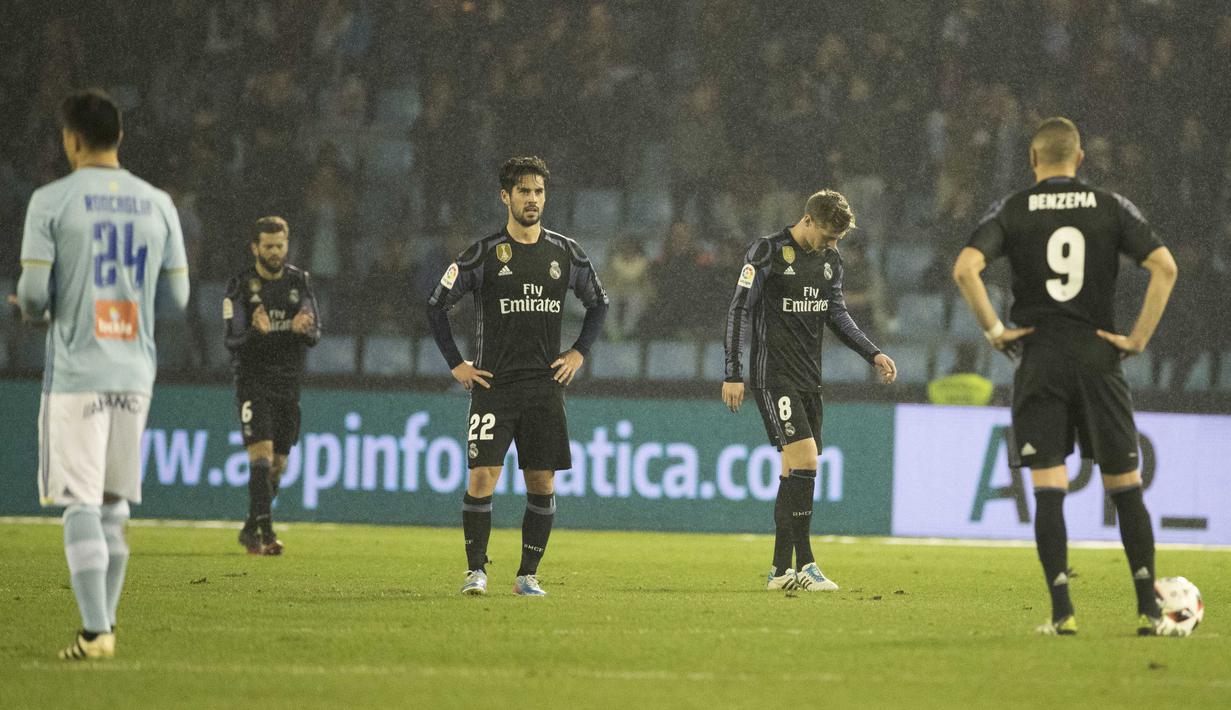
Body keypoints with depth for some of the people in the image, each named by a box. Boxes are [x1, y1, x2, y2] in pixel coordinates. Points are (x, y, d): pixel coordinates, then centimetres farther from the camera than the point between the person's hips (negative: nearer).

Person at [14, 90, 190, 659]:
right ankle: (104, 624, 16)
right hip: (135, 375, 4)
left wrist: (35, 311, 14)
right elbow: (176, 297, 9)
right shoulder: (157, 205, 7)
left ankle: (96, 631, -13)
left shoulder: (52, 201, -6)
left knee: (81, 505, -5)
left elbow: (34, 295, -9)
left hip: (76, 373, -4)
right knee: (114, 506, 13)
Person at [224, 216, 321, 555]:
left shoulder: (299, 282, 5)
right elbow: (233, 339, -10)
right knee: (261, 455, -17)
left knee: (278, 464, 9)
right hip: (254, 382, -4)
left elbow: (315, 334, 1)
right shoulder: (241, 286, -5)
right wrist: (256, 331, -32)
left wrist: (303, 329, -24)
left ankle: (250, 530, 23)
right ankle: (265, 533, -21)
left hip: (289, 383, 4)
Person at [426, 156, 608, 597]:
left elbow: (598, 303, 22)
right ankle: (476, 571, -2)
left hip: (546, 385, 3)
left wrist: (580, 352, 11)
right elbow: (437, 306, 4)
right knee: (482, 478, -11)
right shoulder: (483, 254, -2)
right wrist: (456, 365, 0)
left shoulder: (565, 253, 7)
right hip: (494, 383, -3)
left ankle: (528, 575, 11)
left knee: (542, 485, 2)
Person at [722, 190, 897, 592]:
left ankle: (781, 569, 11)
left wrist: (873, 354, 10)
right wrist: (733, 374, -12)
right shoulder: (769, 252, -10)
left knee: (797, 469, 6)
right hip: (774, 375, -7)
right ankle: (805, 565, -16)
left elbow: (837, 315, 21)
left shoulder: (830, 259, 11)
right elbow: (740, 310, -9)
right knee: (804, 459, -18)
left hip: (809, 378, 7)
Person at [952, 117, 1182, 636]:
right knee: (1125, 487, 7)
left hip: (1038, 358, -1)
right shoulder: (1111, 207, 5)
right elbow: (1164, 266, -7)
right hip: (1098, 358, 1)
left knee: (1048, 490, 0)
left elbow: (965, 268, -13)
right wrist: (1139, 337, -2)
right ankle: (1149, 609, 1)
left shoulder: (1012, 211, 2)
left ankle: (1062, 611, -7)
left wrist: (994, 331, -4)